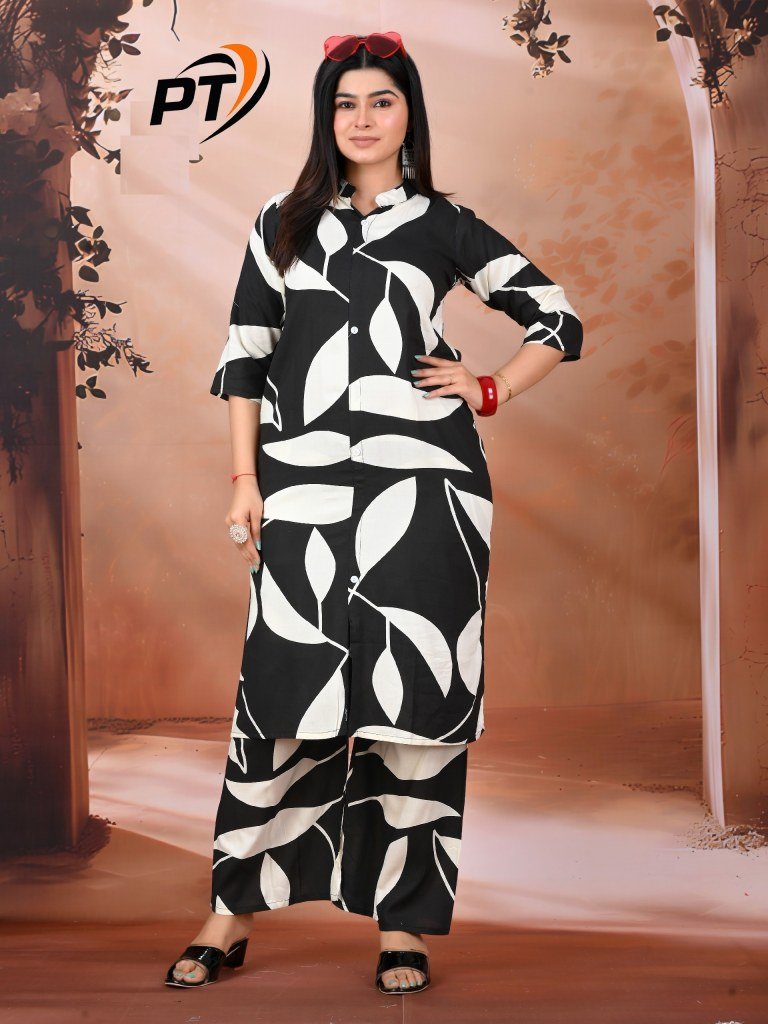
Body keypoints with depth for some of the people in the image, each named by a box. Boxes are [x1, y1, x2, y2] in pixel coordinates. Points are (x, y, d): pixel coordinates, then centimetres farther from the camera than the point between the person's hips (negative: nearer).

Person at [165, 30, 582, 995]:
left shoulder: (445, 225, 10)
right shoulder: (284, 223, 14)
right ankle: (233, 913, 10)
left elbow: (559, 320, 15)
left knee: (413, 691, 0)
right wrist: (244, 479, 2)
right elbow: (246, 355, 10)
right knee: (287, 686, -2)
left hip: (423, 481, 0)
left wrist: (490, 389, 2)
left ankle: (402, 921, 11)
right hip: (306, 483, 1)